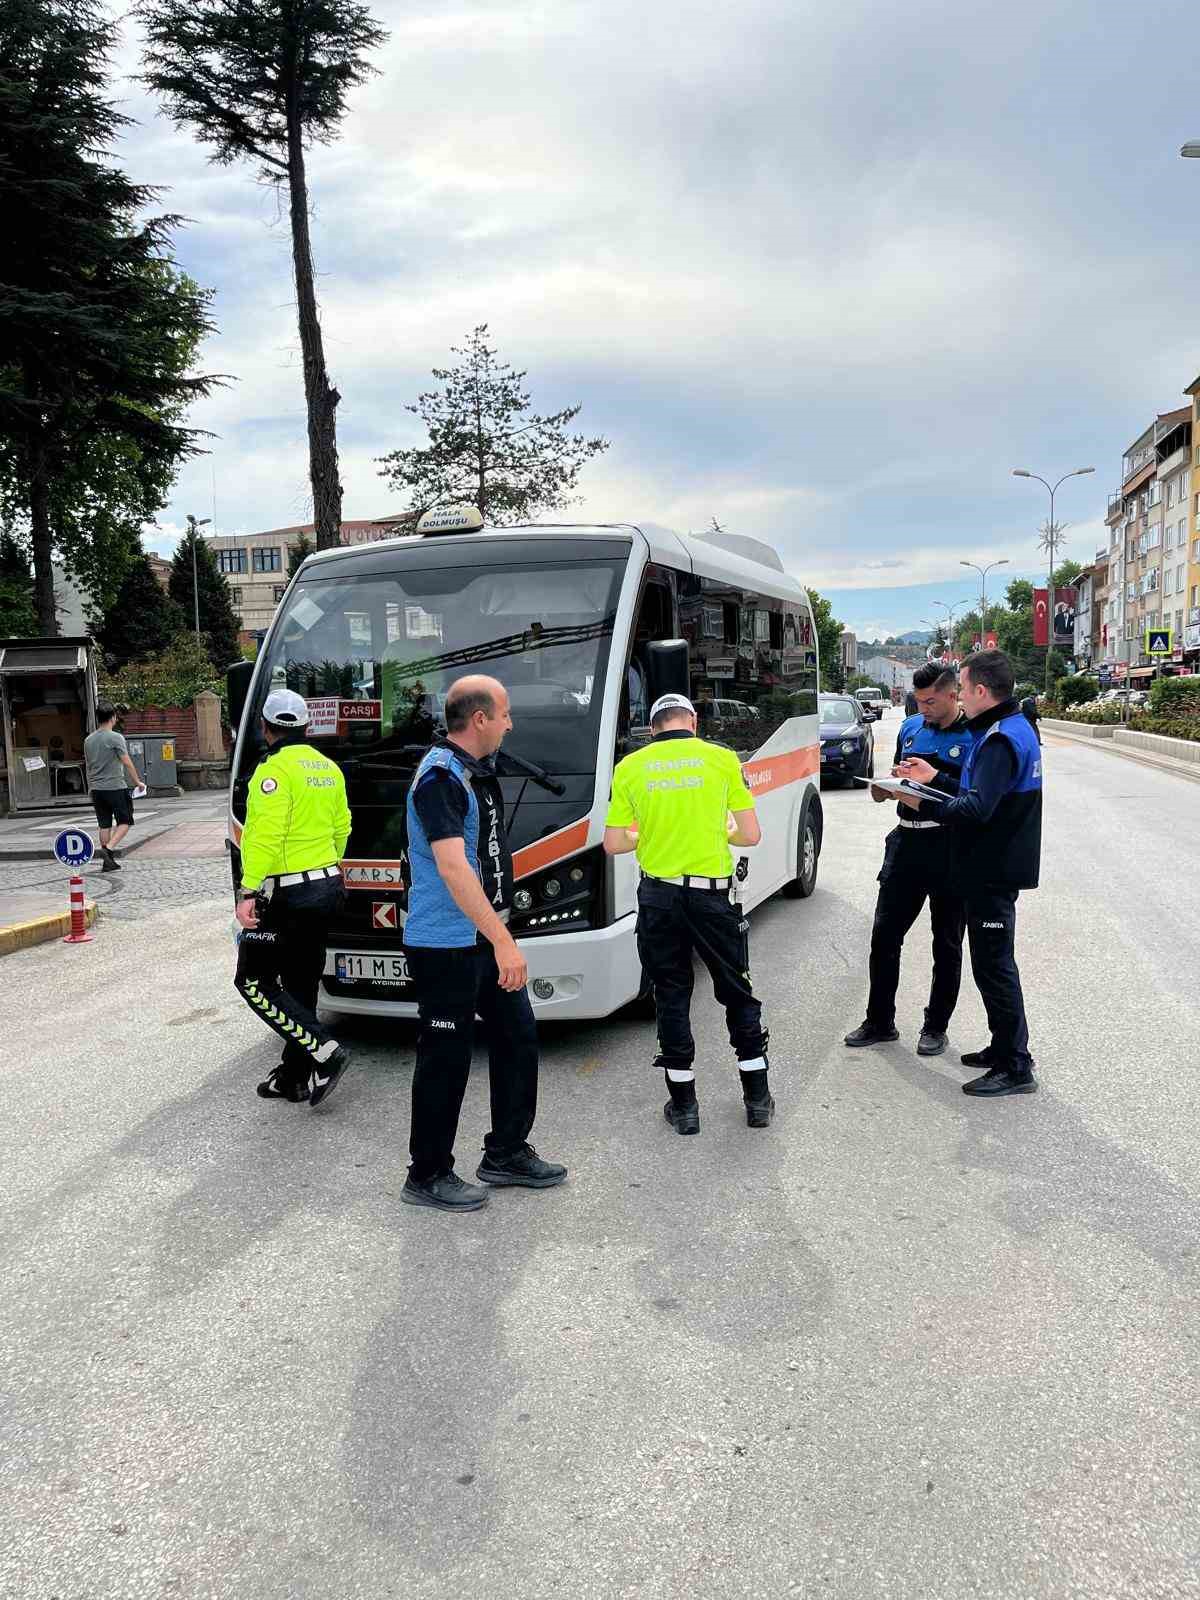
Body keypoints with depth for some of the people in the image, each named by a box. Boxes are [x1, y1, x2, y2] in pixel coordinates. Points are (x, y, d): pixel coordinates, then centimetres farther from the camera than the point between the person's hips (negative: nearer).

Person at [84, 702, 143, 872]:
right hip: (115, 787, -6)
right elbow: (127, 763, -12)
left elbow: (87, 766, 17)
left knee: (105, 825, 9)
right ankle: (109, 848, -16)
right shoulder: (116, 738, -10)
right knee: (125, 822, 4)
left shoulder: (88, 740, 9)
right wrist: (137, 782, -2)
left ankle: (108, 861, 10)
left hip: (96, 788, 6)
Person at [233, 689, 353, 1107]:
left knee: (253, 981, 2)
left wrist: (249, 891, -22)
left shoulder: (275, 768, -14)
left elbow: (265, 836, -22)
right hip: (328, 888, 9)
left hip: (287, 895, -8)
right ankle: (295, 1078, 21)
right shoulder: (328, 767, 10)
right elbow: (341, 829, 16)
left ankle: (325, 1052, -7)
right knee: (300, 985, 15)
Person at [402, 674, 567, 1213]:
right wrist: (503, 941, -32)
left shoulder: (476, 772, 13)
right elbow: (453, 868, -28)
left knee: (518, 1035, 14)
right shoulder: (439, 776, -19)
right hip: (445, 945, -10)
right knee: (446, 1057, 0)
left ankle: (506, 1153, 28)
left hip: (485, 937, 10)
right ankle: (427, 1176, 16)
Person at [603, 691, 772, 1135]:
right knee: (737, 991, 15)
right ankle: (757, 1097, 22)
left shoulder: (630, 767, 2)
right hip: (712, 894, -1)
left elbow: (613, 844, 4)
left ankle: (684, 1105, 17)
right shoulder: (722, 759, -1)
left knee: (671, 996, 12)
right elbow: (750, 835, 0)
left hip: (658, 896, 1)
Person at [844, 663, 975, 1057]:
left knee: (947, 944, 9)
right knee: (884, 935, 8)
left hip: (950, 849, -5)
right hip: (906, 843, 5)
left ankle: (936, 1026, 22)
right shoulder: (910, 728, 10)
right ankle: (879, 1021, 21)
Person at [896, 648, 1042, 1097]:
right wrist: (936, 779, 13)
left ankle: (1016, 1068, 5)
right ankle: (1005, 1049, 30)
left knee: (994, 967, -3)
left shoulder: (1001, 740, -20)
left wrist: (923, 804, -19)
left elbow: (978, 808, -29)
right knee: (994, 963, 19)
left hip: (994, 873, -11)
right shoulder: (1014, 728, 13)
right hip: (997, 866, 11)